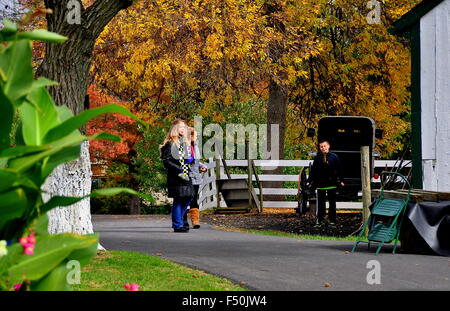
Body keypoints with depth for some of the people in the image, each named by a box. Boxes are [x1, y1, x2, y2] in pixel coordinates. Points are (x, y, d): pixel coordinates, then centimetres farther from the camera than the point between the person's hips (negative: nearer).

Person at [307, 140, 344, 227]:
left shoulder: (334, 157, 0)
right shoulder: (317, 158, 3)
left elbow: (339, 170, 3)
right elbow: (313, 171, 7)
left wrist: (341, 181, -1)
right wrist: (309, 181, 2)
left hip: (332, 184, -1)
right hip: (320, 184, 1)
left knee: (332, 203, 7)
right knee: (320, 203, 4)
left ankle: (332, 220, 14)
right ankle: (319, 220, 8)